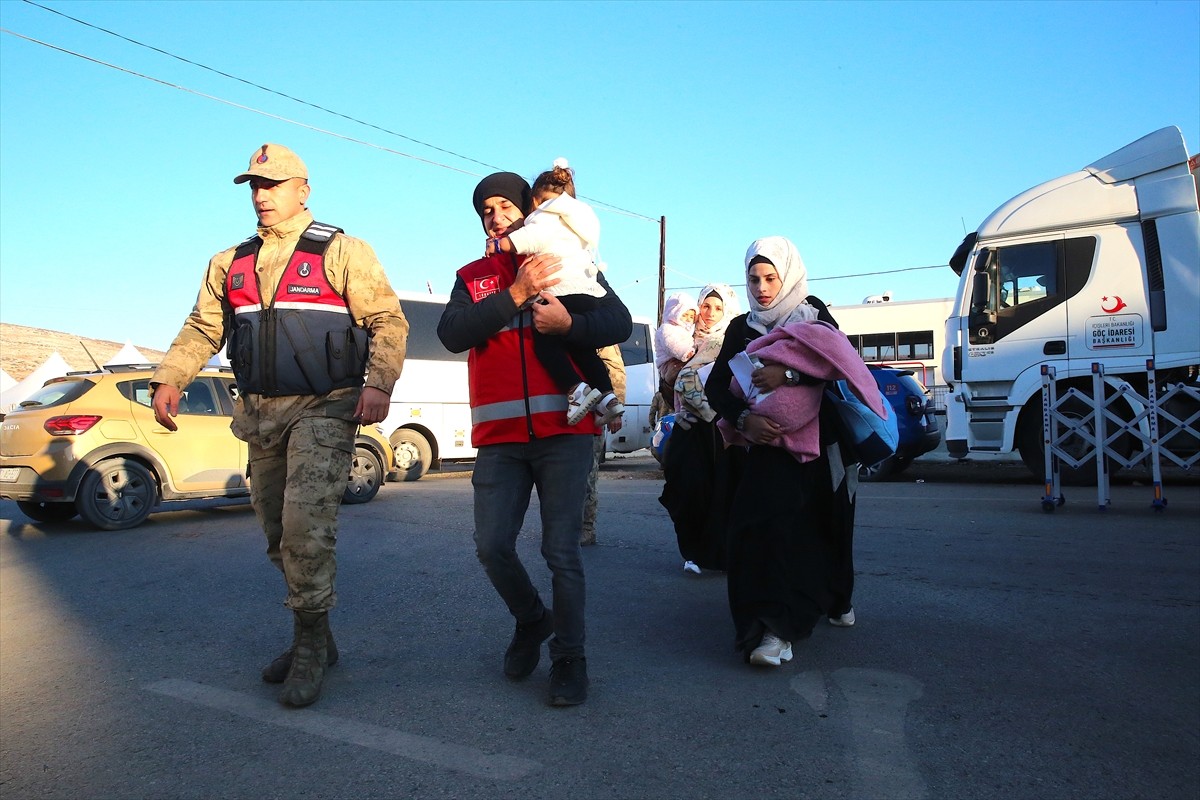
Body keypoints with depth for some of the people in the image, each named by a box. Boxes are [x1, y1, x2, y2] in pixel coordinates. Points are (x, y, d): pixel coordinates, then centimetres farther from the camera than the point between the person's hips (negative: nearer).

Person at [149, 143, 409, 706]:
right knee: (279, 535, 10)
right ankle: (313, 641, 24)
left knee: (305, 524, -17)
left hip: (324, 410, -6)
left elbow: (388, 320, -7)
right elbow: (202, 328, 16)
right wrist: (169, 379, 0)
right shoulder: (230, 264, 16)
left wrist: (378, 384, -20)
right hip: (261, 412, 7)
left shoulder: (341, 253, -1)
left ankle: (310, 647, -1)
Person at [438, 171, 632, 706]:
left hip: (563, 431, -2)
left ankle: (569, 658, 15)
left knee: (562, 552, -3)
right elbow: (451, 334, -5)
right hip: (499, 437, 3)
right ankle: (532, 621, 29)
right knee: (492, 547, 0)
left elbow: (619, 323, 0)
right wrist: (516, 294, -13)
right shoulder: (473, 278, 14)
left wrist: (568, 324, -19)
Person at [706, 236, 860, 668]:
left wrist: (789, 374, -24)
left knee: (826, 523, 9)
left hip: (822, 441, 0)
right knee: (768, 518, -19)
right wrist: (744, 418, -19)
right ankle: (774, 628, -19)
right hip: (770, 441, 0)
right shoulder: (741, 328, 8)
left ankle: (835, 599, 37)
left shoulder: (814, 315, 3)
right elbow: (715, 386, 0)